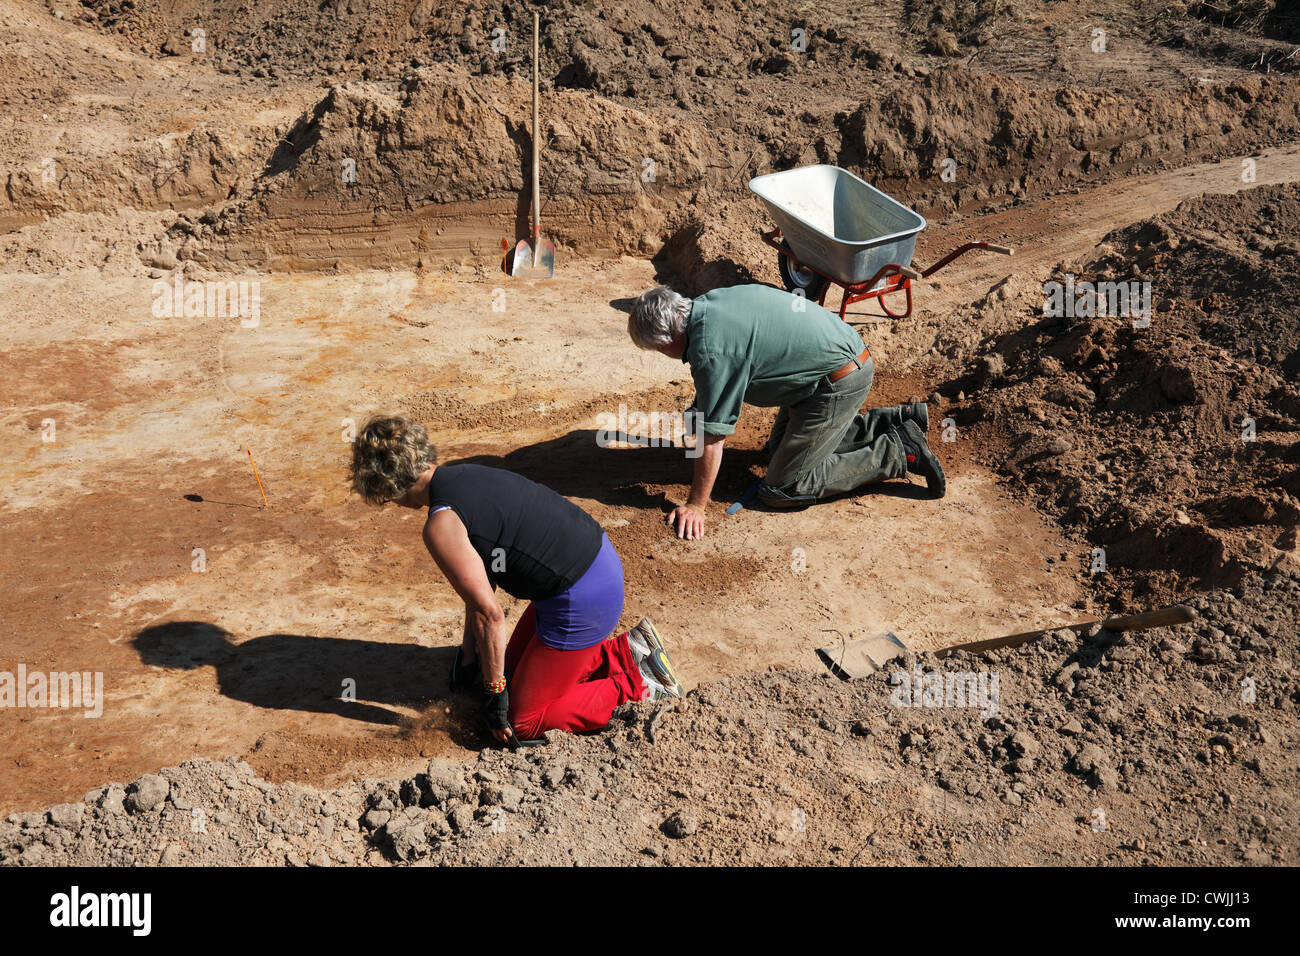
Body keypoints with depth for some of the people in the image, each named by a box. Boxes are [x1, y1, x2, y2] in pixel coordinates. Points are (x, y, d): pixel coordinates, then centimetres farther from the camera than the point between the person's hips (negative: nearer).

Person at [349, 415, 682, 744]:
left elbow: (489, 614, -16)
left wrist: (495, 692, -3)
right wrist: (469, 653, 27)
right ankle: (618, 652, 19)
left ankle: (635, 681, 6)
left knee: (522, 724, 6)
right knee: (516, 666, 28)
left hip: (581, 600, -10)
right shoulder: (466, 475, 10)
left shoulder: (441, 525, -19)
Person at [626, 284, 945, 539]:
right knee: (781, 444, 27)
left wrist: (696, 506, -8)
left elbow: (713, 437, -17)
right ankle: (900, 420, 24)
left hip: (839, 382, -10)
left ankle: (898, 452, -1)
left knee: (781, 490, -3)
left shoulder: (711, 352, -24)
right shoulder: (710, 302, 4)